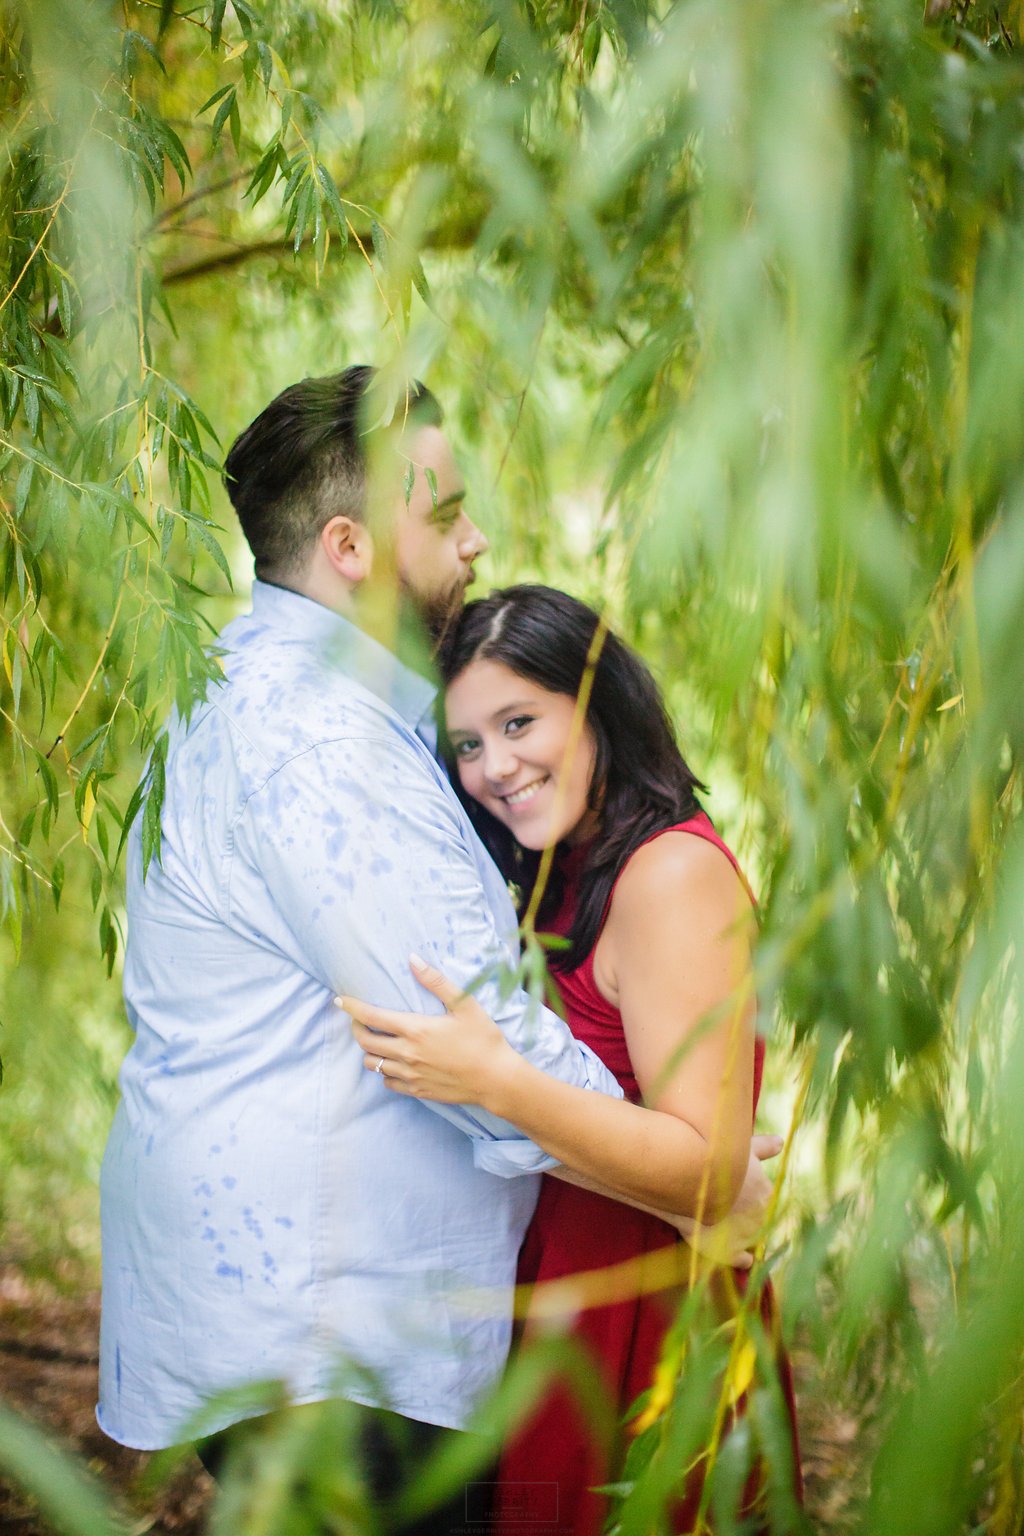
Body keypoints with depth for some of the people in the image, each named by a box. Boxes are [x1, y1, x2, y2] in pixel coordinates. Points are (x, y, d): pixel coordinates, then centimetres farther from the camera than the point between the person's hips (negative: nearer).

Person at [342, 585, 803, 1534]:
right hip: (559, 1279, 9)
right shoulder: (569, 875, 10)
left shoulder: (673, 870, -19)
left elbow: (708, 1176, -25)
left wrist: (496, 1081, -32)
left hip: (647, 1319, -9)